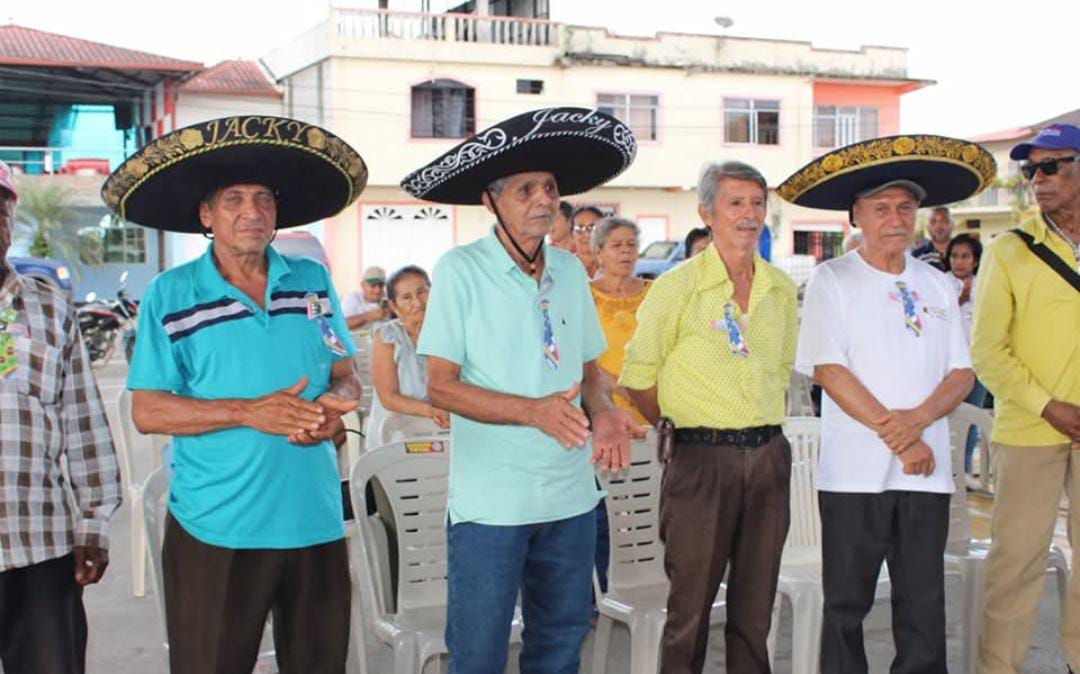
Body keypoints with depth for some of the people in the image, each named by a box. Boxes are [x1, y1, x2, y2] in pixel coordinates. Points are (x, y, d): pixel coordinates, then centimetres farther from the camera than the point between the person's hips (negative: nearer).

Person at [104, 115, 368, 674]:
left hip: (316, 519, 4)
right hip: (215, 528, -3)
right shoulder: (170, 295, -3)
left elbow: (346, 378, 12)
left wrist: (334, 407, -12)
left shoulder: (313, 281, 7)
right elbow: (146, 412, -7)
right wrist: (249, 412, -18)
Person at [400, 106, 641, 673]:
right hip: (491, 500, -5)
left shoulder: (570, 270, 8)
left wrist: (604, 412, -6)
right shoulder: (460, 270, -9)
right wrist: (535, 411, -23)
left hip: (571, 496, 5)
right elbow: (441, 387, -11)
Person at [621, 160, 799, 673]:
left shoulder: (781, 288, 8)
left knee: (756, 606, 12)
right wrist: (680, 428, 2)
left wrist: (763, 425, 13)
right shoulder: (678, 286, -7)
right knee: (691, 605, 1)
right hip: (702, 457, -5)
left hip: (768, 454, 5)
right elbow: (638, 378, -4)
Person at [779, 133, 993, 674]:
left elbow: (961, 373, 8)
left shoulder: (938, 286, 11)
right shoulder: (832, 280, -1)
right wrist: (895, 435, -13)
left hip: (927, 469, 4)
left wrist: (919, 418, -12)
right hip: (854, 470, -3)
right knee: (846, 605, 5)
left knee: (924, 605, 7)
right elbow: (828, 370, -10)